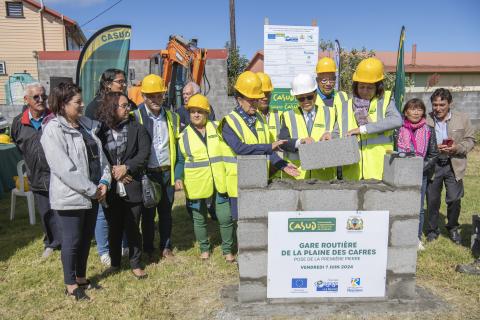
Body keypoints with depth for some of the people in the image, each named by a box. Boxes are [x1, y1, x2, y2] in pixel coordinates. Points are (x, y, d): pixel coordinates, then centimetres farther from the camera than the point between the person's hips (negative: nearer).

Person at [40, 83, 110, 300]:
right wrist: (92, 190, -18)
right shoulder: (53, 129, -16)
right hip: (70, 197, -7)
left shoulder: (83, 126, 10)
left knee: (86, 239, 18)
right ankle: (71, 285, 27)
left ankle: (81, 277, 37)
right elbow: (64, 169, -23)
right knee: (72, 241, 7)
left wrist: (104, 182, -6)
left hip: (91, 195, 8)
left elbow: (99, 155, 8)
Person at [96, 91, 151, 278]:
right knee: (114, 228, 13)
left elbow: (144, 153, -6)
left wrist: (126, 167, -14)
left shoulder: (137, 128, 2)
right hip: (110, 189, 0)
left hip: (132, 187, 0)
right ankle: (115, 263, 32)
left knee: (133, 228, 8)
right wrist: (112, 171, -11)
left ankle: (136, 264, 24)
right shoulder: (100, 130, 0)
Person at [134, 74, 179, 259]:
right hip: (147, 173, -3)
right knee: (148, 213, 9)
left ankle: (166, 247, 28)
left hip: (167, 173, 3)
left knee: (166, 212, 13)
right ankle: (148, 249, 25)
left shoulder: (172, 117, 8)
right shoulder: (136, 117, -5)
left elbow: (178, 143, 14)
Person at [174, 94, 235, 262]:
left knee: (225, 218, 1)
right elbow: (180, 161, 9)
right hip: (196, 185, 0)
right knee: (199, 219, 12)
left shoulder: (216, 128, 4)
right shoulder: (184, 136, 4)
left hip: (219, 183, 0)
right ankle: (204, 248, 34)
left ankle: (227, 250, 22)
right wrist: (178, 178, -6)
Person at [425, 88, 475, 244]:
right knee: (432, 200, 8)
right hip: (432, 165, 0)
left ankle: (453, 228, 27)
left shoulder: (462, 119, 0)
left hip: (454, 165, 0)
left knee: (454, 199, 1)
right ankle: (432, 230, 28)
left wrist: (457, 148, -15)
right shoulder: (425, 120, -4)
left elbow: (470, 140, 4)